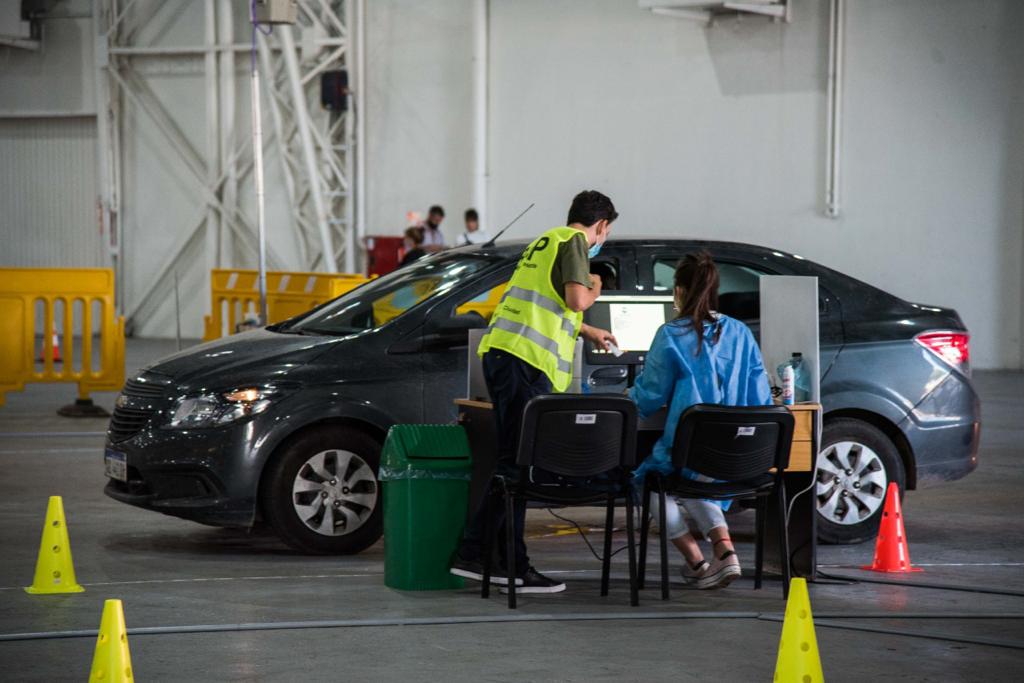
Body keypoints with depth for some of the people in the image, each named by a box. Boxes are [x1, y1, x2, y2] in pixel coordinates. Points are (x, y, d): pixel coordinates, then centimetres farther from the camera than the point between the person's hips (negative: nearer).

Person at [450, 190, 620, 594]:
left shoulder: (546, 242, 28)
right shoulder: (574, 242, -1)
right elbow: (576, 299, -15)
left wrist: (588, 332, 57)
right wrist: (594, 291, 8)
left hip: (500, 352, 9)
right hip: (526, 361, -9)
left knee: (511, 462, 11)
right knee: (517, 465, -10)